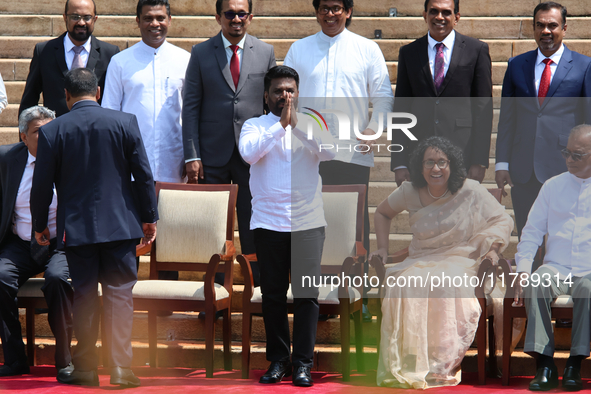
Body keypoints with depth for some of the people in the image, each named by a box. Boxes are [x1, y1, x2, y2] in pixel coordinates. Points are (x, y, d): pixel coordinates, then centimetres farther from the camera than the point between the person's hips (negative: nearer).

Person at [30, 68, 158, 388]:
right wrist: (149, 217, 9)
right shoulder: (125, 122, -3)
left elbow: (42, 184, 0)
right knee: (119, 293, 3)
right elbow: (143, 174, -1)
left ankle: (85, 368, 11)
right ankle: (121, 367, -3)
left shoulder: (52, 131, -4)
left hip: (76, 227, 0)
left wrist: (39, 225, 13)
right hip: (120, 225, 0)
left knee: (84, 295, 8)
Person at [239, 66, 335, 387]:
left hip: (308, 223, 0)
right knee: (273, 294, 4)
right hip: (268, 223, 0)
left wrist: (298, 125, -17)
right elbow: (249, 153, -13)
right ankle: (278, 360, 14)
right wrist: (281, 124, -16)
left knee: (307, 294, -5)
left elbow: (331, 152, -9)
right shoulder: (255, 126, 8)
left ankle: (303, 362, 1)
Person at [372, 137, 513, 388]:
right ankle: (409, 364, -30)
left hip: (459, 259, -2)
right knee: (403, 284, -33)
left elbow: (503, 220, 6)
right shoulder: (409, 193, 5)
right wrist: (383, 248, 14)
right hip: (420, 261, 2)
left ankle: (445, 364, -30)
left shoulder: (470, 191, -2)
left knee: (447, 285, -38)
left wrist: (493, 247, -10)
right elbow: (382, 213, 25)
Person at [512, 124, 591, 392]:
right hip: (556, 269, 2)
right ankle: (544, 364, -33)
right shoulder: (553, 186, 17)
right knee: (535, 284, -32)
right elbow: (532, 231, 15)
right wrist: (523, 270, 0)